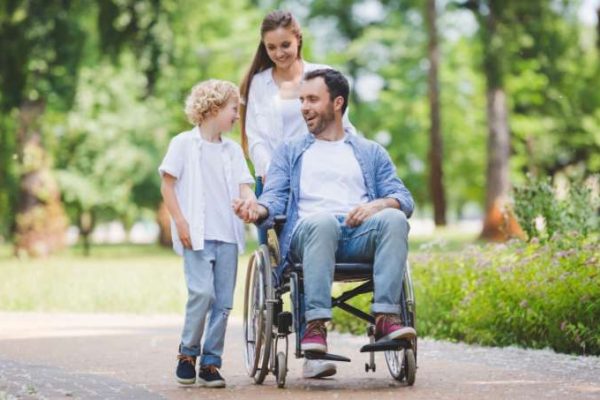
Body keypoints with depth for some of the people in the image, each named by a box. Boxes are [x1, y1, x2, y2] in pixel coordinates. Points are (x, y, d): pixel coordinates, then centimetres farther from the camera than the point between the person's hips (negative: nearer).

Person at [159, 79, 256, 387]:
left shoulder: (233, 150, 14)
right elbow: (167, 185, 0)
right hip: (197, 234, -5)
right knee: (202, 292, -17)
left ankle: (211, 362, 11)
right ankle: (187, 353, 2)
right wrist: (180, 222, -9)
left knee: (223, 301, 2)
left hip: (228, 235, 5)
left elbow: (244, 188, 6)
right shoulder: (184, 143, 1)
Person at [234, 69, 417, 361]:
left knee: (394, 218, -33)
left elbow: (404, 199, 14)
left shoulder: (371, 153, 26)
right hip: (308, 235, -1)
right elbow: (275, 197, 11)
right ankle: (315, 323, -42)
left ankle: (386, 316, -38)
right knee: (322, 221, -38)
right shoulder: (290, 152, 26)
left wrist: (379, 205, -10)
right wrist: (259, 209, -14)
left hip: (360, 236, 1)